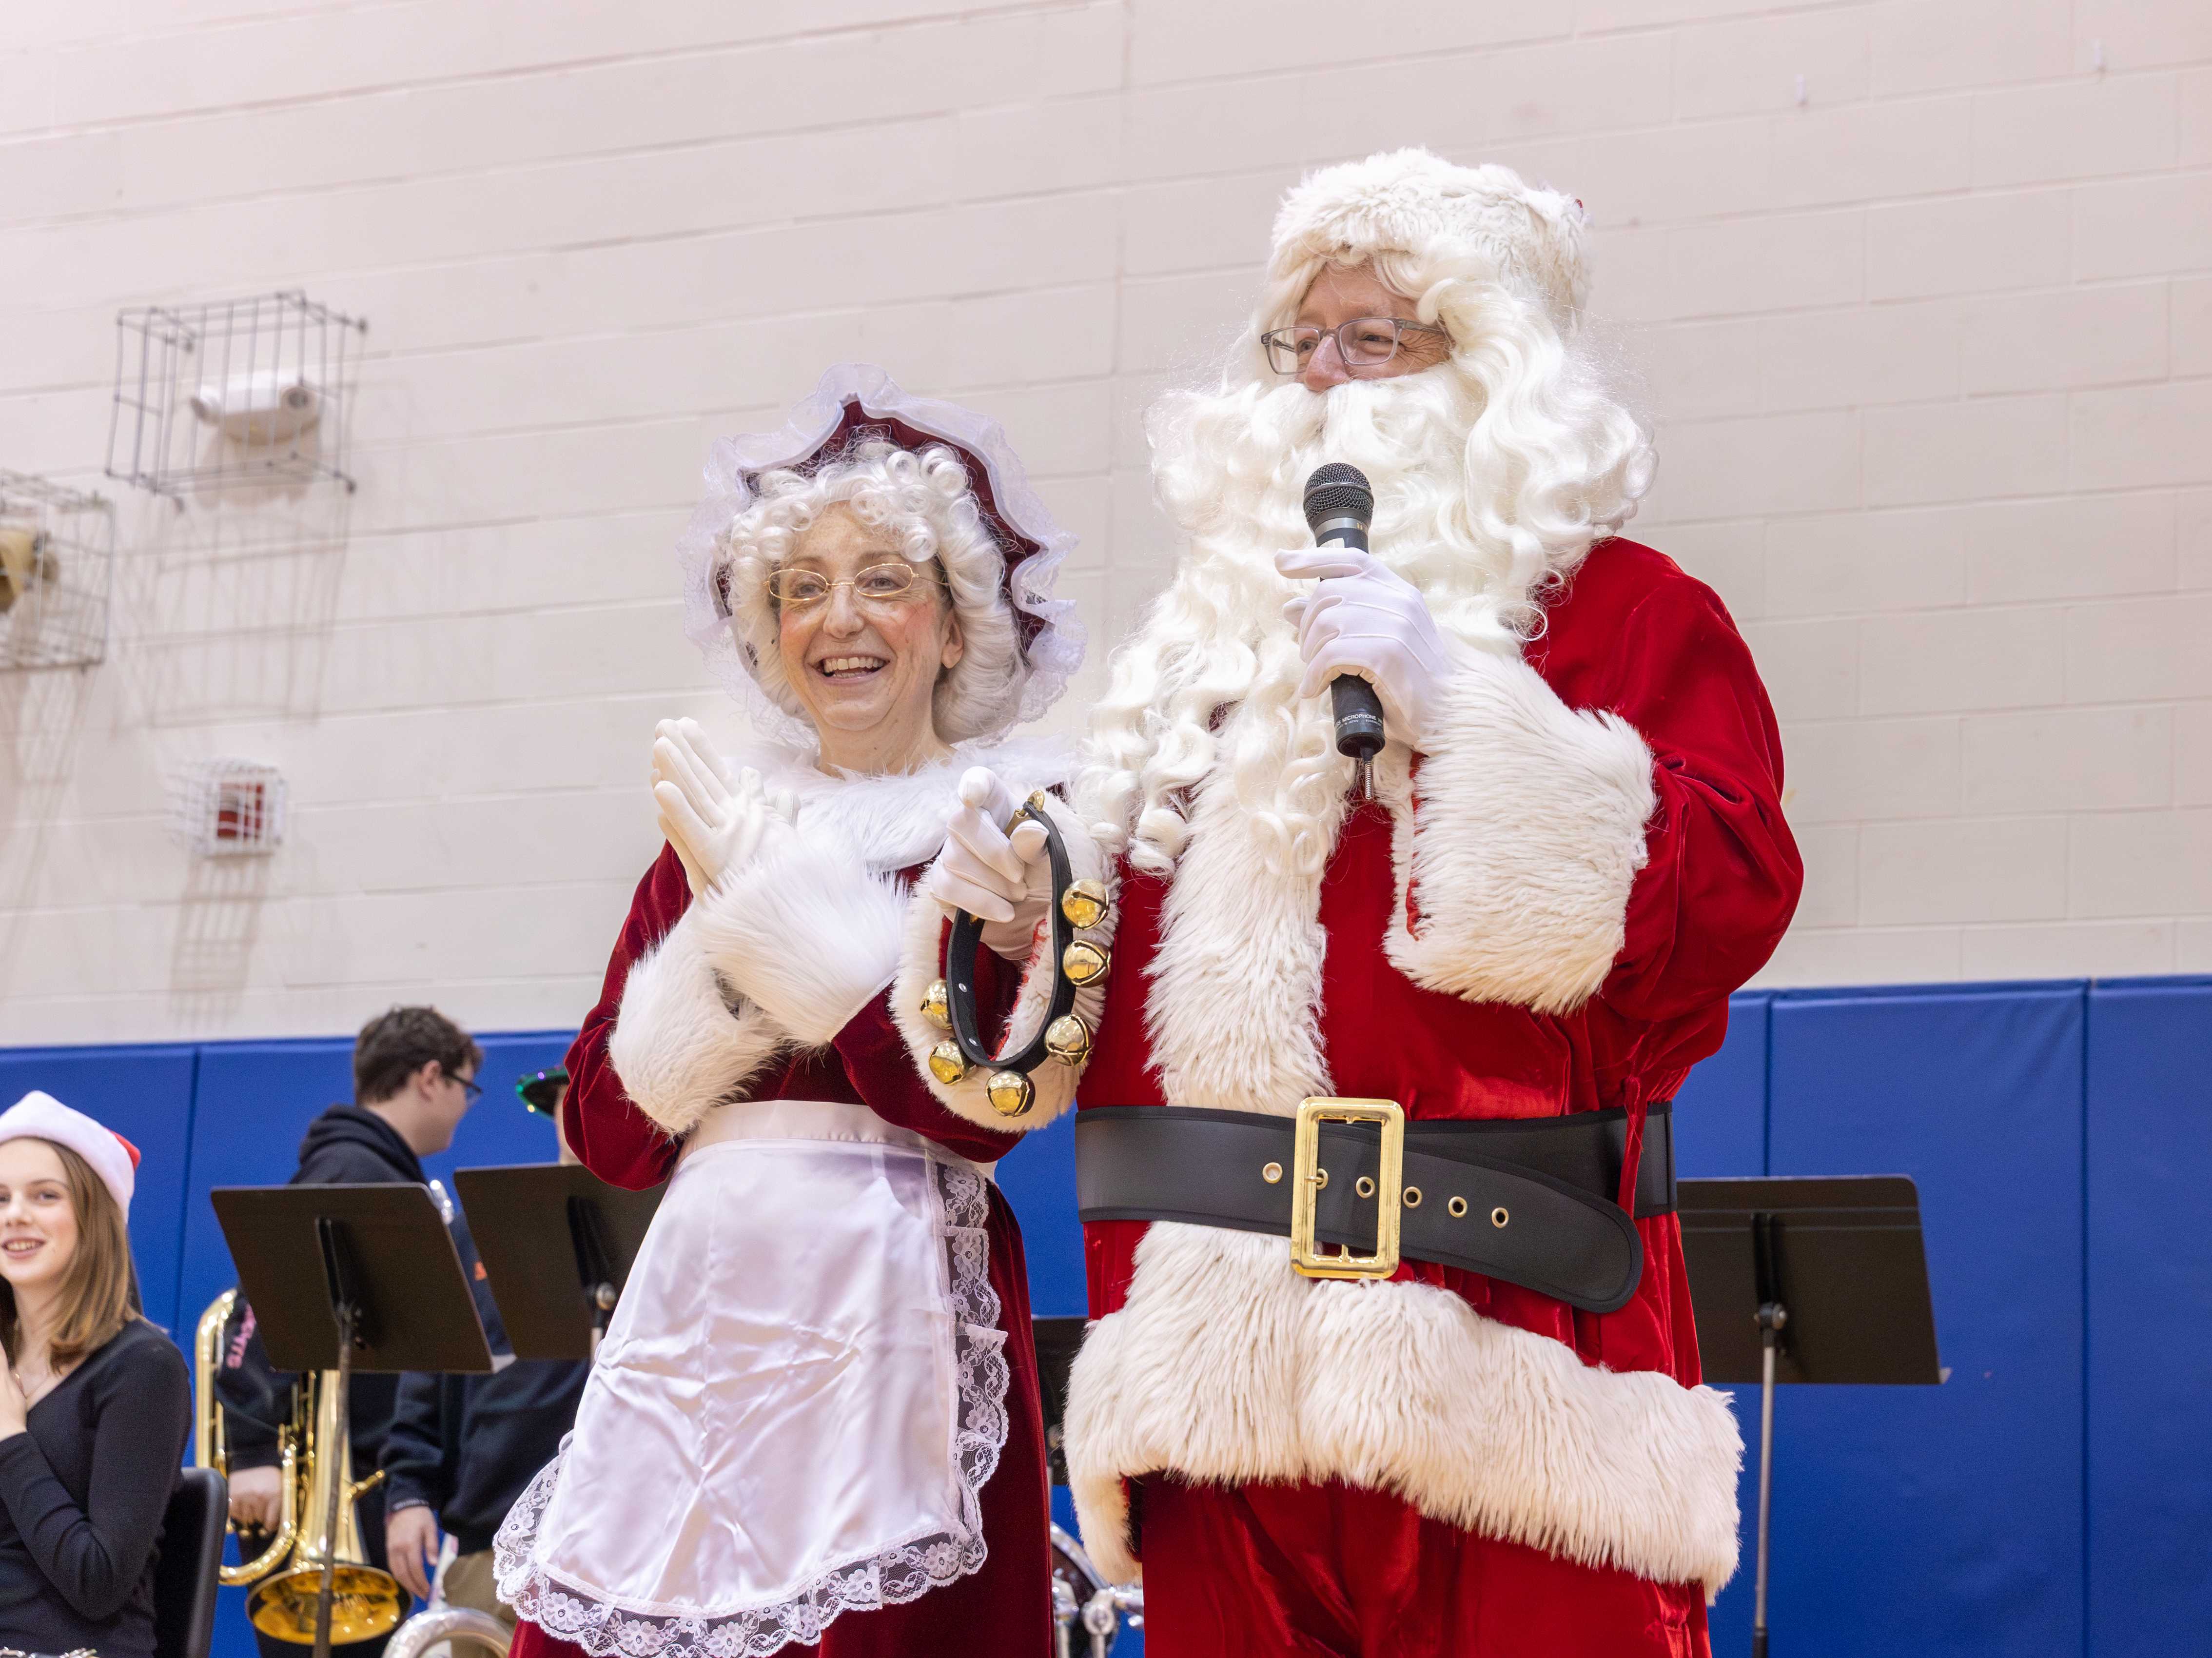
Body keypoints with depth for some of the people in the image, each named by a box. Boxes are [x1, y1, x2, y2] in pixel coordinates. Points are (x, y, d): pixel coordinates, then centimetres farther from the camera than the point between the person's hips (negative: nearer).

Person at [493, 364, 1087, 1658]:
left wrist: (781, 908, -7)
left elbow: (984, 1105, -12)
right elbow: (605, 1132, 11)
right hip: (698, 1300, 4)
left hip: (896, 1302, -4)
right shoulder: (715, 829, 15)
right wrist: (722, 947, -5)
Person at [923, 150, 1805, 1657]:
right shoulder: (1213, 629, 22)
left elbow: (1727, 906, -12)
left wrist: (1458, 702, -16)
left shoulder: (1622, 610, 4)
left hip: (1495, 1340, -5)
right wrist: (1020, 896, 5)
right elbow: (1127, 945, 27)